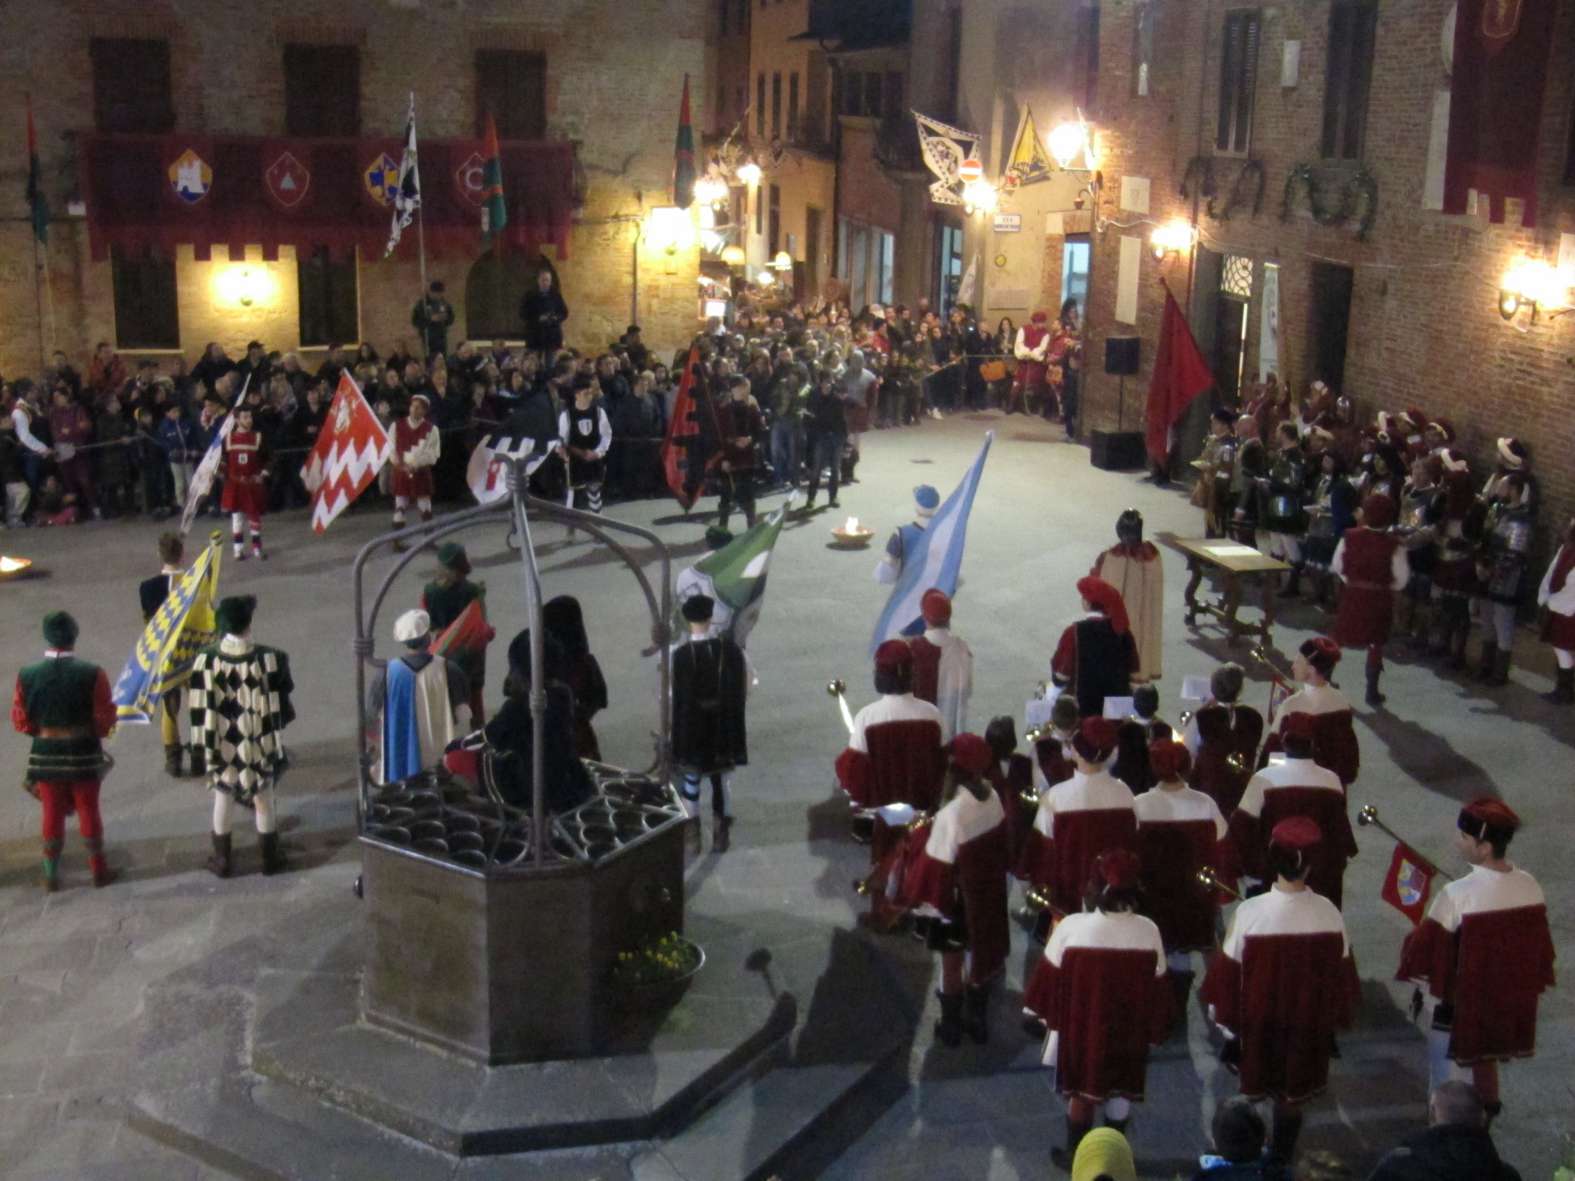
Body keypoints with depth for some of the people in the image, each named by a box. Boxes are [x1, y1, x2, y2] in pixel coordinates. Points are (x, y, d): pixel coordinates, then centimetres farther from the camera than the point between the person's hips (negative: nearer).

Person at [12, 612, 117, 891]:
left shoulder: (27, 675, -10)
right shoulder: (92, 674, -16)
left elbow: (20, 721, -3)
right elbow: (105, 720, -11)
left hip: (46, 754, 1)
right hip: (84, 753, -1)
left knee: (52, 814, 14)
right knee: (89, 811, 13)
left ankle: (51, 876, 21)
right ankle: (98, 870, 23)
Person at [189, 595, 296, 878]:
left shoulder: (206, 660, -14)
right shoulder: (269, 659, -17)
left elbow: (200, 707, -7)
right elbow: (281, 704, -7)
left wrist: (204, 744, 4)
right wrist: (276, 733, 11)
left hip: (222, 745, 1)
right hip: (259, 744, -1)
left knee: (223, 800, 17)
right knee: (264, 801, 15)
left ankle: (221, 860, 28)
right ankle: (270, 858, 26)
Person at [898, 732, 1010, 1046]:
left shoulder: (952, 814, -31)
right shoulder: (992, 797, -11)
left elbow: (939, 866, -22)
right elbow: (1002, 845, 3)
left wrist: (925, 901, -8)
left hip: (957, 900, -6)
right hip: (989, 894, 6)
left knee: (952, 964, 15)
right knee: (981, 956, 23)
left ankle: (951, 1026, 32)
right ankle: (977, 1020, 39)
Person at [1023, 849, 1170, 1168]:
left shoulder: (1071, 927, -23)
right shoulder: (1149, 931, -17)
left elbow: (1050, 979, -9)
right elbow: (1157, 988, -5)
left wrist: (1047, 1016, 9)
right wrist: (1154, 1030, 10)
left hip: (1081, 1028, -1)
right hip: (1129, 1032, 1)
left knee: (1082, 1091, 18)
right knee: (1120, 1091, 21)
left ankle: (1076, 1154, 32)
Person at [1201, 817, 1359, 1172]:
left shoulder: (1249, 913, -26)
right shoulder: (1328, 913, -20)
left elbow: (1228, 973, -14)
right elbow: (1340, 971, -4)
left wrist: (1224, 1021, 2)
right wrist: (1333, 1019, 13)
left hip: (1256, 1025, -2)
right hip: (1307, 1029, 2)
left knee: (1252, 1093, 21)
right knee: (1292, 1097, 21)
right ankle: (1282, 1158, 36)